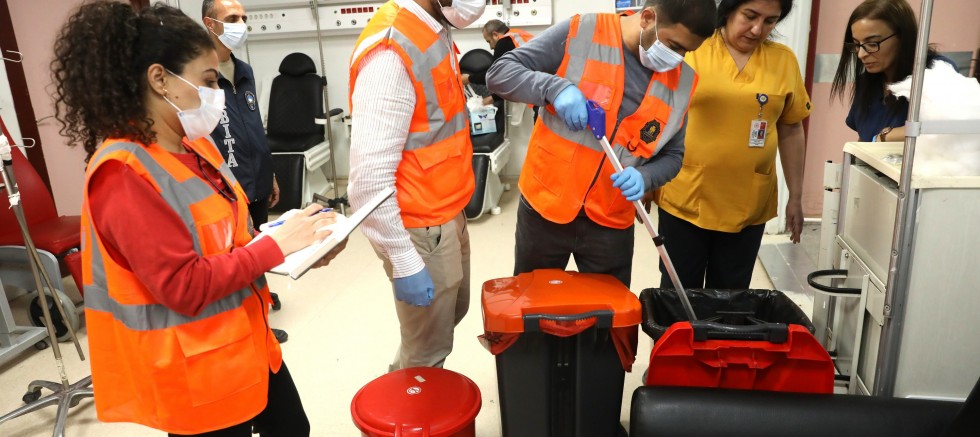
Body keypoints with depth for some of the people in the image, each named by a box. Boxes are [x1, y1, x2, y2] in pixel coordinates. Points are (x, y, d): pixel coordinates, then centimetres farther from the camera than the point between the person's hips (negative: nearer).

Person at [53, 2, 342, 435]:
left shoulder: (195, 146, 4)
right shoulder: (122, 174, -23)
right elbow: (184, 287, -27)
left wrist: (294, 243, -5)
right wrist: (275, 246, -22)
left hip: (245, 342, 8)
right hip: (192, 370, -8)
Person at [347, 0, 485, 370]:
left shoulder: (435, 33, 2)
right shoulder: (391, 52, -25)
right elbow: (369, 177, -27)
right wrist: (404, 262, -23)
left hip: (449, 215, 9)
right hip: (421, 229, -9)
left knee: (451, 315, 27)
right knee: (428, 350, 9)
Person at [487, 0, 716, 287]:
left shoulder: (683, 80, -1)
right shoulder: (580, 33, -11)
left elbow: (672, 155, 7)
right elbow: (500, 74, -10)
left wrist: (644, 177, -15)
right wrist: (555, 87, -28)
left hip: (611, 225, 2)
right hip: (544, 208, -2)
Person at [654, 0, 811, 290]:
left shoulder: (784, 60, 4)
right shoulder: (690, 50, -4)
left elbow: (791, 131, 9)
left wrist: (795, 197, 10)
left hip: (747, 206, 2)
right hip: (685, 199, -2)